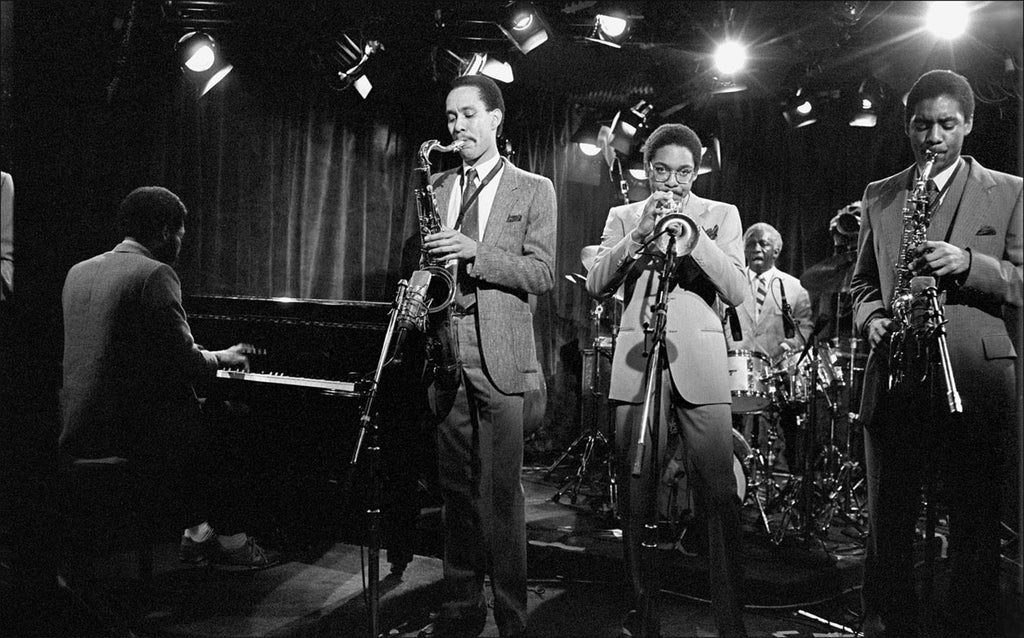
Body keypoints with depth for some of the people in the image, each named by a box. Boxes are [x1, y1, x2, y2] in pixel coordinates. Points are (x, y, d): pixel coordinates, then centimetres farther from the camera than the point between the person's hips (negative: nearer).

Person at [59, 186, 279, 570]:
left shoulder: (79, 271, 10)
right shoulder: (155, 274, -15)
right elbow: (182, 360, -17)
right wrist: (221, 359, 3)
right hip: (126, 431, -8)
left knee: (194, 429, 26)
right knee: (216, 436, 16)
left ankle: (197, 534, 28)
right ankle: (231, 542, 27)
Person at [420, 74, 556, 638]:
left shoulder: (534, 190, 6)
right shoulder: (435, 187, 18)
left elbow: (542, 273, -3)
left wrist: (476, 254, -16)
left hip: (501, 358, -4)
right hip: (444, 353, 4)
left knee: (501, 493, -3)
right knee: (456, 488, 8)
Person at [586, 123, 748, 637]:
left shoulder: (721, 214, 13)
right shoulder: (623, 216, 15)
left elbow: (736, 291, 0)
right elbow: (596, 285, 1)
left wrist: (690, 231, -10)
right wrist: (639, 235, -11)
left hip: (700, 362, -1)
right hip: (636, 363, 1)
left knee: (721, 496, -6)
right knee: (636, 494, 2)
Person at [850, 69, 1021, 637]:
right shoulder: (878, 196, 16)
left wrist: (968, 263, -15)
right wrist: (872, 317, -2)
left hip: (976, 382, -2)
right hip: (896, 381, 2)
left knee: (976, 534, 4)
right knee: (887, 531, 7)